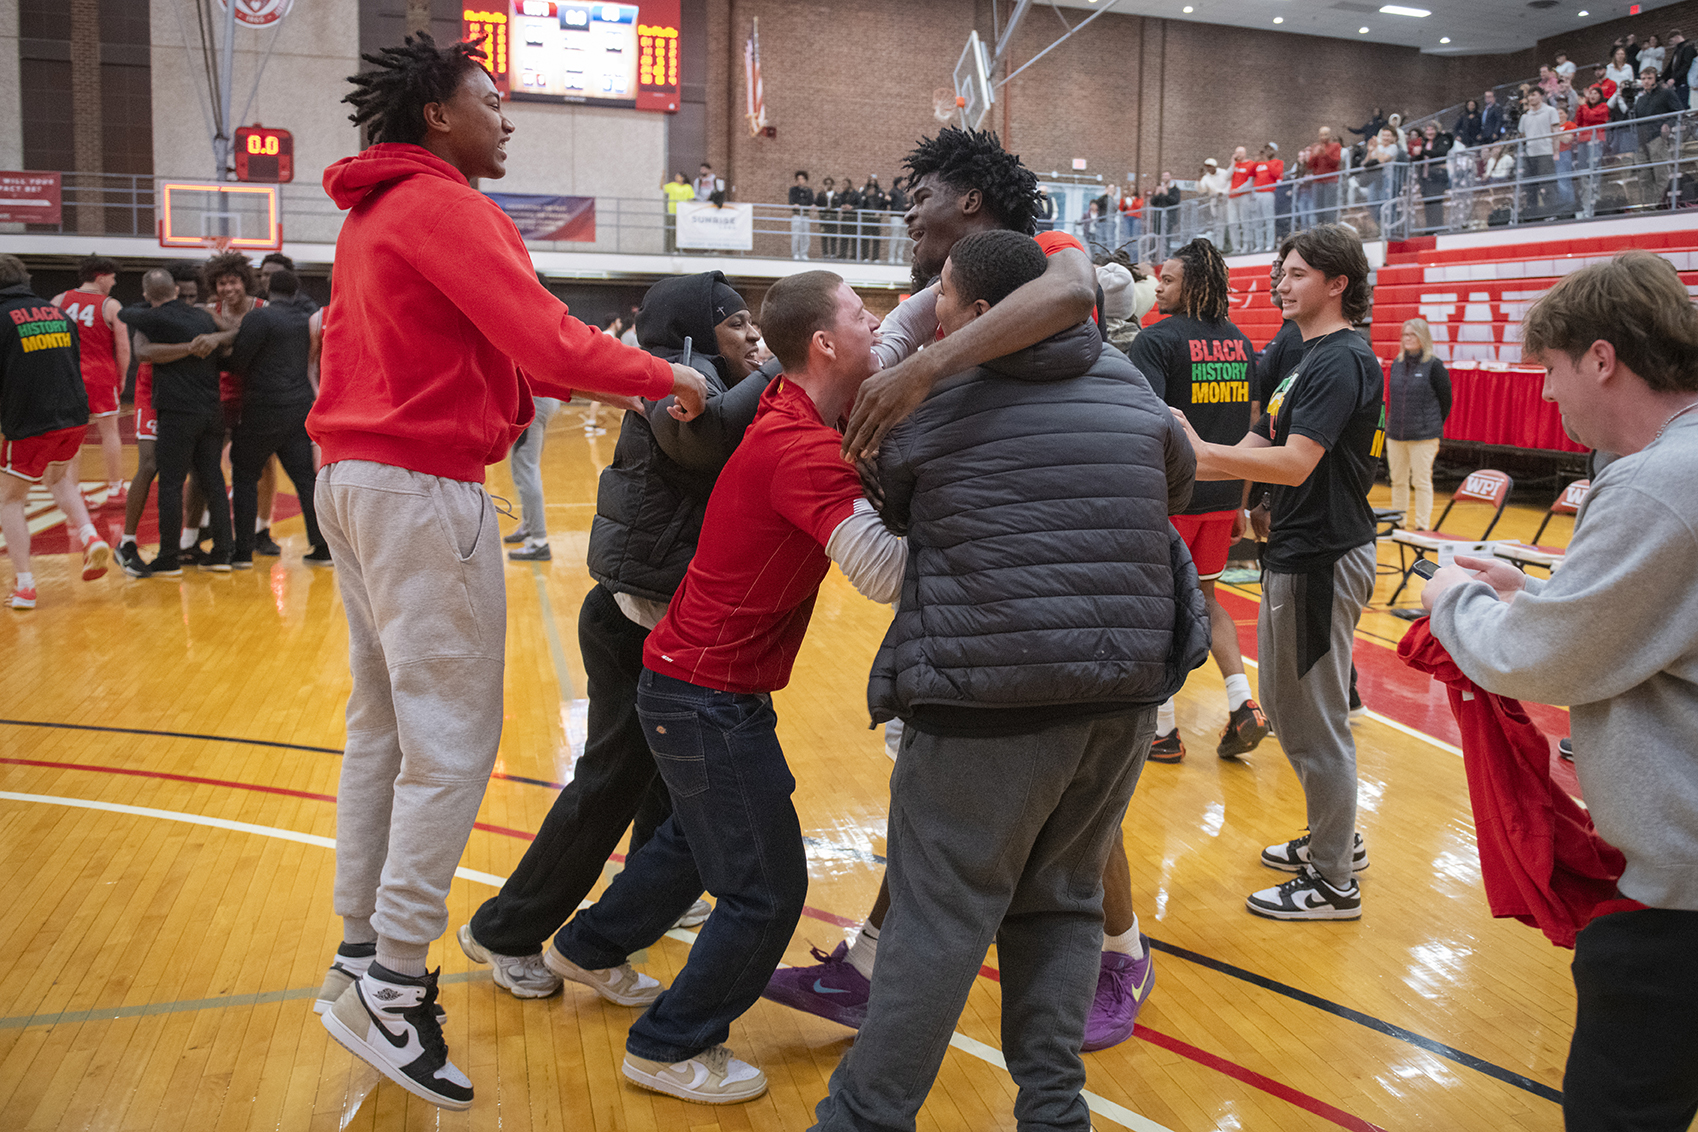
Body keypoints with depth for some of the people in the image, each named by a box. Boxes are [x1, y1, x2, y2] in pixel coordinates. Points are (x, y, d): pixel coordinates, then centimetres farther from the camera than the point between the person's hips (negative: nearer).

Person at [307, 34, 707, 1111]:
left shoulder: (373, 213, 19)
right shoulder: (444, 208, -11)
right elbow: (547, 340, -21)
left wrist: (570, 378, 13)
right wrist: (663, 376, -8)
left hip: (354, 475, 10)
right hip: (423, 489, -10)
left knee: (384, 720, 14)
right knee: (453, 738, -6)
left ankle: (361, 952, 22)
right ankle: (392, 984, 0)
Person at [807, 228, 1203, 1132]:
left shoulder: (932, 397, -2)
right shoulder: (1127, 383, 10)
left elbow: (895, 515, 13)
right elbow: (1175, 489, 24)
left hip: (994, 690, -4)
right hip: (1128, 683, 5)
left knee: (942, 913, 3)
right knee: (1062, 901, 17)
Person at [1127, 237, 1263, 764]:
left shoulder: (1157, 340, -11)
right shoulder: (1239, 343, 10)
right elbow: (1252, 431, 12)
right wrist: (1240, 502, 18)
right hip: (1222, 495, 6)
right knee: (1203, 594, 22)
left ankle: (1162, 730, 14)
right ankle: (1243, 705, 11)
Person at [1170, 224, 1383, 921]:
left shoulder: (1340, 361, -16)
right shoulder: (1311, 357, 16)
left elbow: (1294, 464, -26)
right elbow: (1254, 454, 13)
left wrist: (1198, 450, -23)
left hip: (1322, 560, -10)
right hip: (1298, 554, 10)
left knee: (1314, 721, -1)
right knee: (1287, 706, 20)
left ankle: (1333, 883, 13)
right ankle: (1334, 838, 35)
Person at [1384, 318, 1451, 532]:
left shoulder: (1434, 366, -6)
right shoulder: (1397, 364, 8)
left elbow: (1445, 400, 0)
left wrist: (1434, 426, 4)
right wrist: (1390, 424, 9)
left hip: (1424, 436, -5)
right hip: (1395, 435, 5)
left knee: (1421, 481, -1)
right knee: (1398, 481, 12)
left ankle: (1422, 526, 6)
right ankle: (1398, 523, 22)